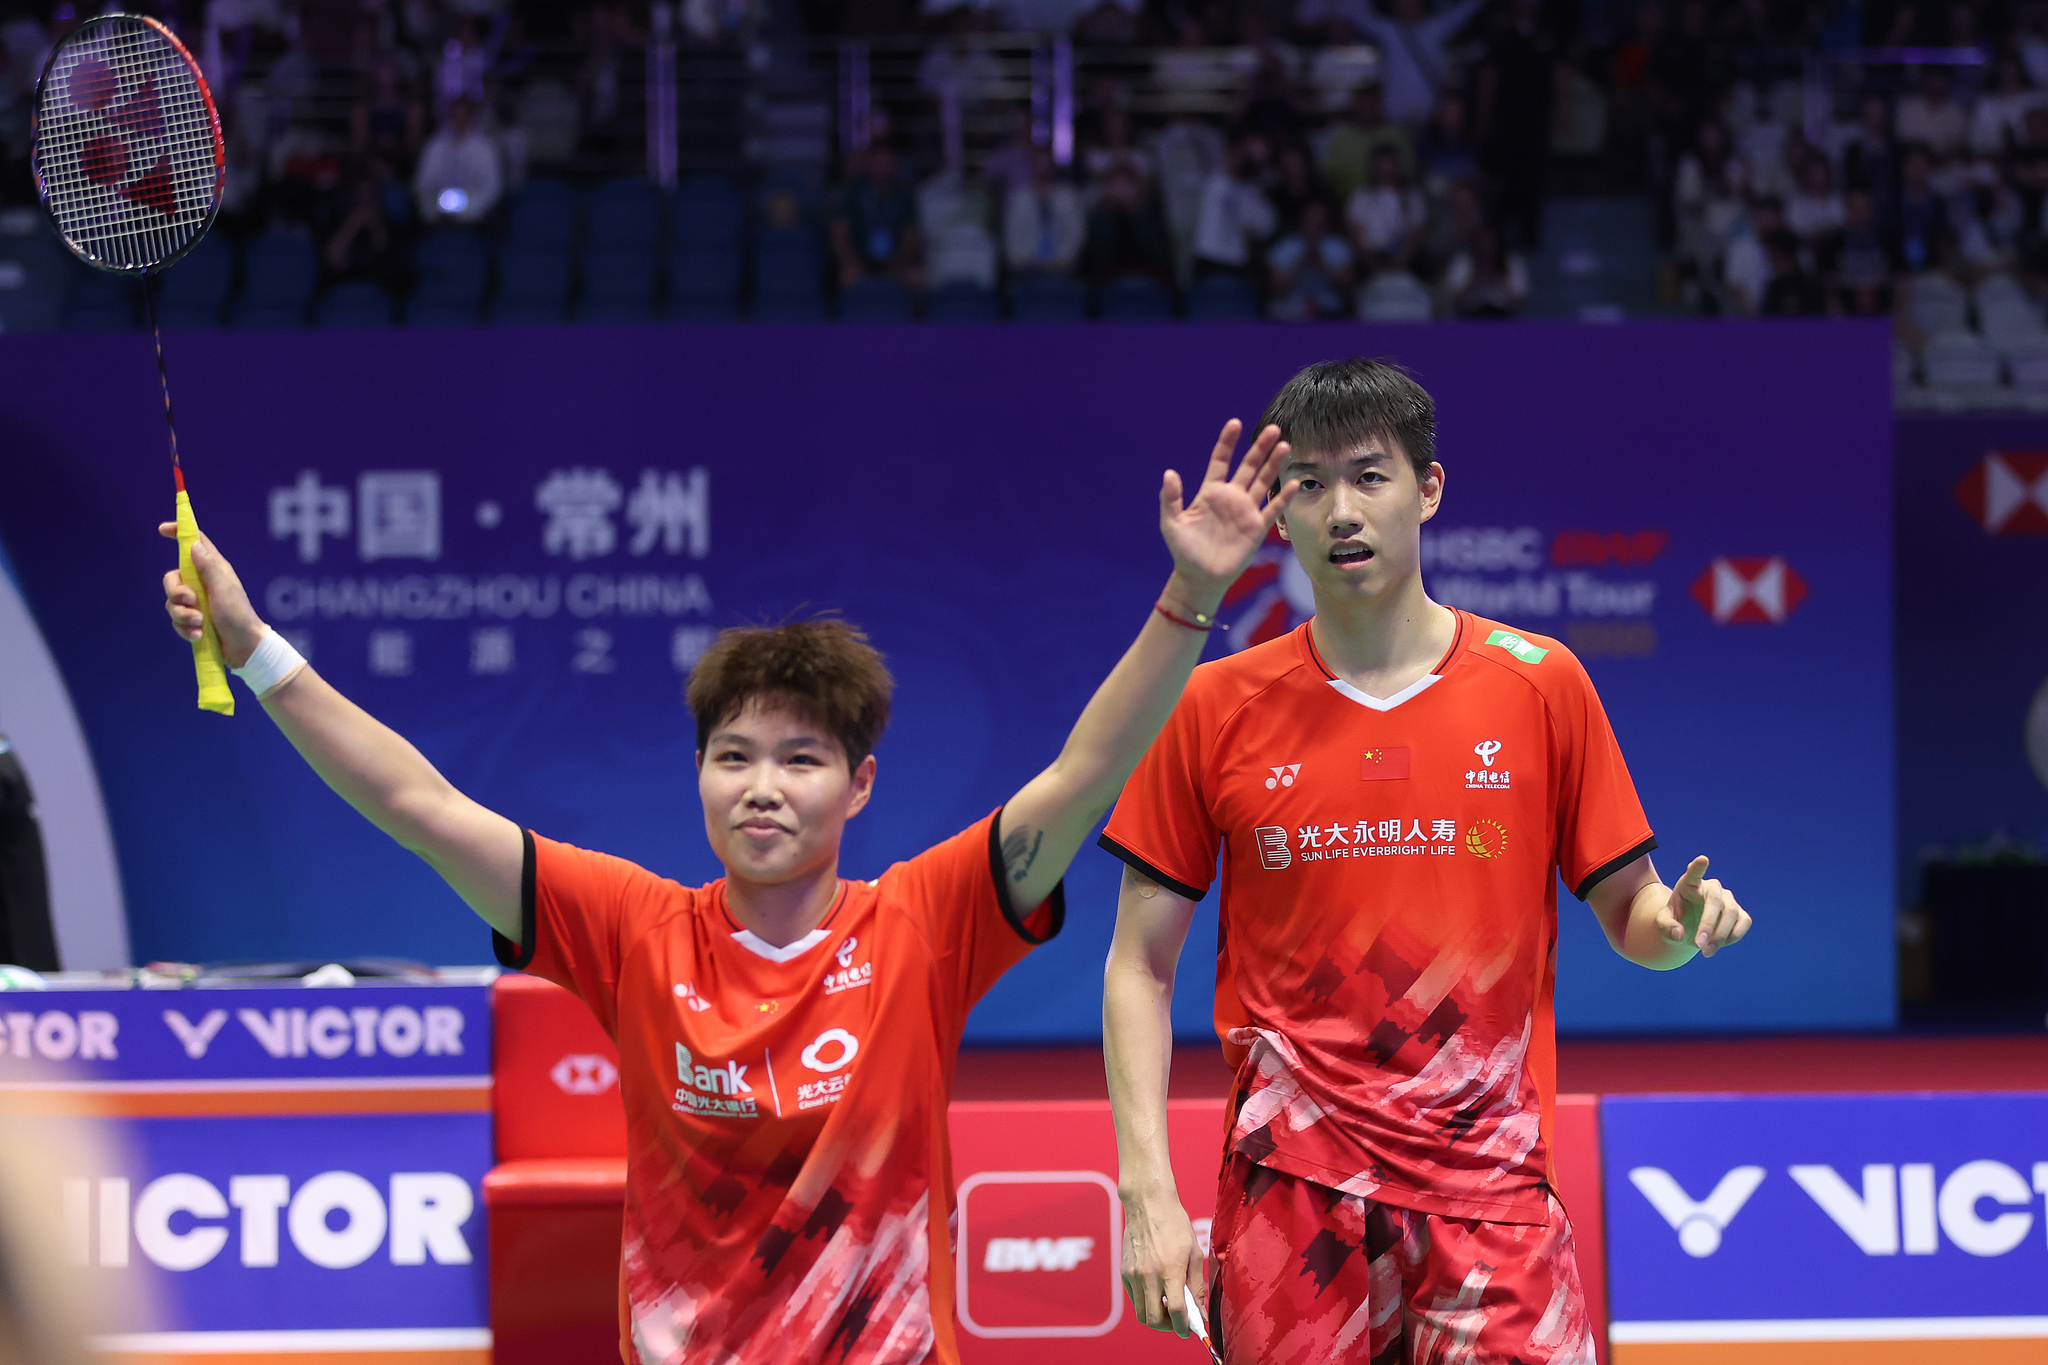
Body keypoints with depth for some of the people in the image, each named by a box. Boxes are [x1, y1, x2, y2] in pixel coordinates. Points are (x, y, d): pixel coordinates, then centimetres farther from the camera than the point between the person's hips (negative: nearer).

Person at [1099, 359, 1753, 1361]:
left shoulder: (1540, 685, 4)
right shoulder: (1214, 709, 3)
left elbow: (1628, 918, 10)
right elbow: (1138, 968, 5)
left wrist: (1678, 921, -14)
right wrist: (1147, 1190, -5)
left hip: (1488, 1190, 0)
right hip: (1287, 1194, 0)